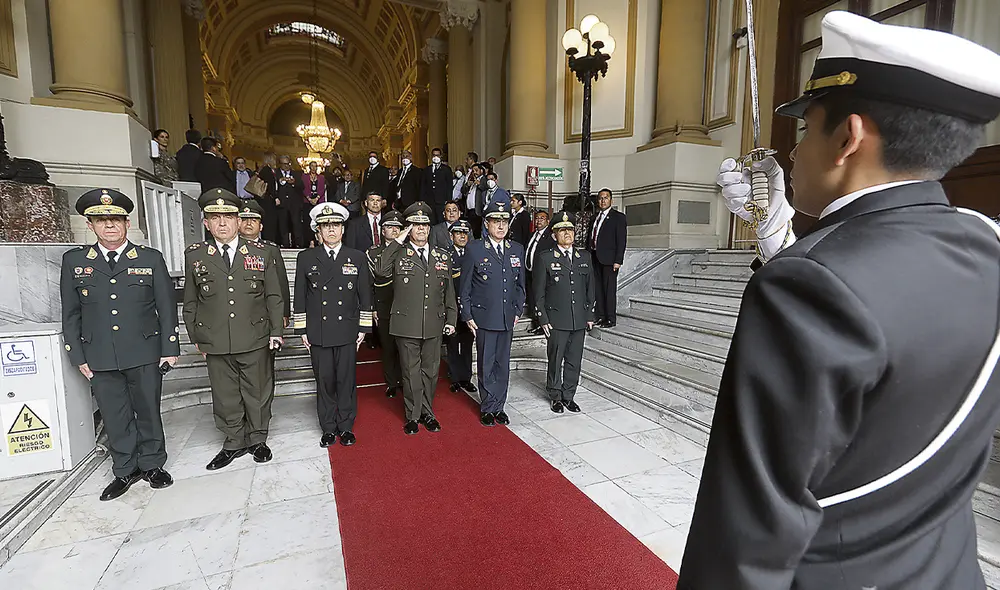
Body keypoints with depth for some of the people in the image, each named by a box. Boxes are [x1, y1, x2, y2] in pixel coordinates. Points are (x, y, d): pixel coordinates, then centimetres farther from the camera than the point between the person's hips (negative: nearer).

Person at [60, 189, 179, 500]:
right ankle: (126, 469, 28)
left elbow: (167, 307, 0)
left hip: (145, 354, -2)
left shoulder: (151, 258, 0)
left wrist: (170, 349, -3)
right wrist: (78, 356, 3)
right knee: (114, 417, 12)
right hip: (100, 358, 2)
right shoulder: (74, 261, 5)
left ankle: (152, 464, 27)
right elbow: (70, 314, 8)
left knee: (148, 411, 10)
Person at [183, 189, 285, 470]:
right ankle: (234, 443, 31)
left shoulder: (260, 251, 1)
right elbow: (190, 302, 10)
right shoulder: (195, 255, 4)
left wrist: (276, 330, 0)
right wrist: (196, 337, 8)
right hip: (215, 343, 1)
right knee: (225, 396, 12)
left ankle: (257, 439, 30)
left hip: (256, 340, -1)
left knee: (258, 392, 11)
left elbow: (273, 296, 4)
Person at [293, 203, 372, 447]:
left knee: (347, 380, 6)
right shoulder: (306, 258, 4)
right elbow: (300, 296, 7)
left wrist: (363, 328, 2)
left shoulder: (357, 258, 4)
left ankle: (346, 427, 21)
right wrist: (302, 330, 4)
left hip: (347, 331, 0)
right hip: (318, 332, 1)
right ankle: (328, 428, 23)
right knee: (324, 381, 7)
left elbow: (365, 296, 5)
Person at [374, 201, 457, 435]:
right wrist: (397, 241, -16)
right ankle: (413, 415, 25)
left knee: (430, 371, 13)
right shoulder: (398, 253, 0)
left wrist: (451, 319, 9)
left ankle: (427, 413, 30)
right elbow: (380, 271, -20)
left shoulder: (443, 256, 9)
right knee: (411, 372, 8)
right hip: (406, 325, -2)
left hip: (434, 326, 3)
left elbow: (449, 291, 13)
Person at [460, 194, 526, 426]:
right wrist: (468, 316, -5)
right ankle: (487, 408, 22)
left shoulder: (517, 250, 8)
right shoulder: (474, 249, -4)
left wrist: (518, 311, 9)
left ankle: (498, 407, 26)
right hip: (483, 318, -3)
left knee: (503, 365, 12)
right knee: (486, 365, 7)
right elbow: (465, 287, -2)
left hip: (507, 319, 4)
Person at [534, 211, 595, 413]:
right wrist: (543, 319, -7)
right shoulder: (545, 258, -2)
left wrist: (590, 315, 8)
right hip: (556, 320, -3)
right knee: (555, 361, 6)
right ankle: (555, 396, 24)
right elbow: (538, 292, -2)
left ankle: (569, 396, 26)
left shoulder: (585, 257, 10)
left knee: (574, 361, 10)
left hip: (580, 320, 4)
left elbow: (591, 288, 13)